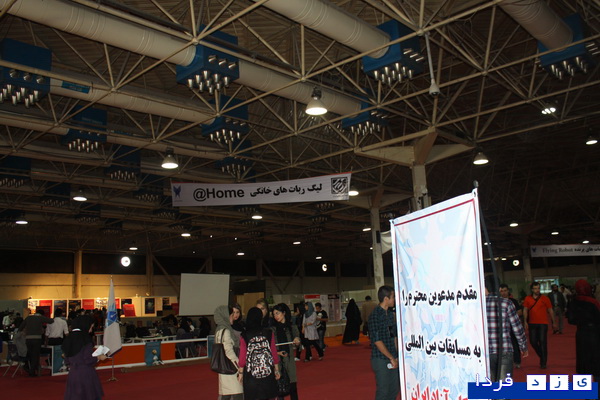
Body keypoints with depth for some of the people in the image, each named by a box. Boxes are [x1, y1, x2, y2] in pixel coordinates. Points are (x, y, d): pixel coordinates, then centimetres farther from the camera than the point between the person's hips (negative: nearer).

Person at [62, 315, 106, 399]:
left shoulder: (68, 339, 5)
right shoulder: (85, 339, -14)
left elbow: (67, 360, 11)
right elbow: (88, 360, -16)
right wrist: (99, 357, 0)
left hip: (72, 374, 6)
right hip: (86, 374, -6)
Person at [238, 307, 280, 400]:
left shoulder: (245, 336, -7)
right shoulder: (269, 333, -5)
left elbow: (242, 357, -4)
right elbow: (274, 352, 0)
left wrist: (241, 373, 8)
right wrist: (276, 370, 11)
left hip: (251, 374, -1)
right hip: (268, 372, 1)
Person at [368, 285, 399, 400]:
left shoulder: (391, 314, 10)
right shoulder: (375, 315, -15)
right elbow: (377, 340, -17)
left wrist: (396, 356, 7)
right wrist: (391, 358, -13)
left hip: (392, 359, 7)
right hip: (380, 359, -7)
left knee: (395, 389, 12)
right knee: (383, 391, -1)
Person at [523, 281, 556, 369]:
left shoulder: (545, 299, 0)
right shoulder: (528, 299, 3)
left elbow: (550, 311, 6)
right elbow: (525, 310, 5)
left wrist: (553, 322, 9)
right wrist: (525, 321, -4)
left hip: (543, 324, -2)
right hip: (532, 324, 2)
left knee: (542, 342, -5)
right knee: (533, 341, 3)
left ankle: (543, 363, 3)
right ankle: (542, 356, 28)